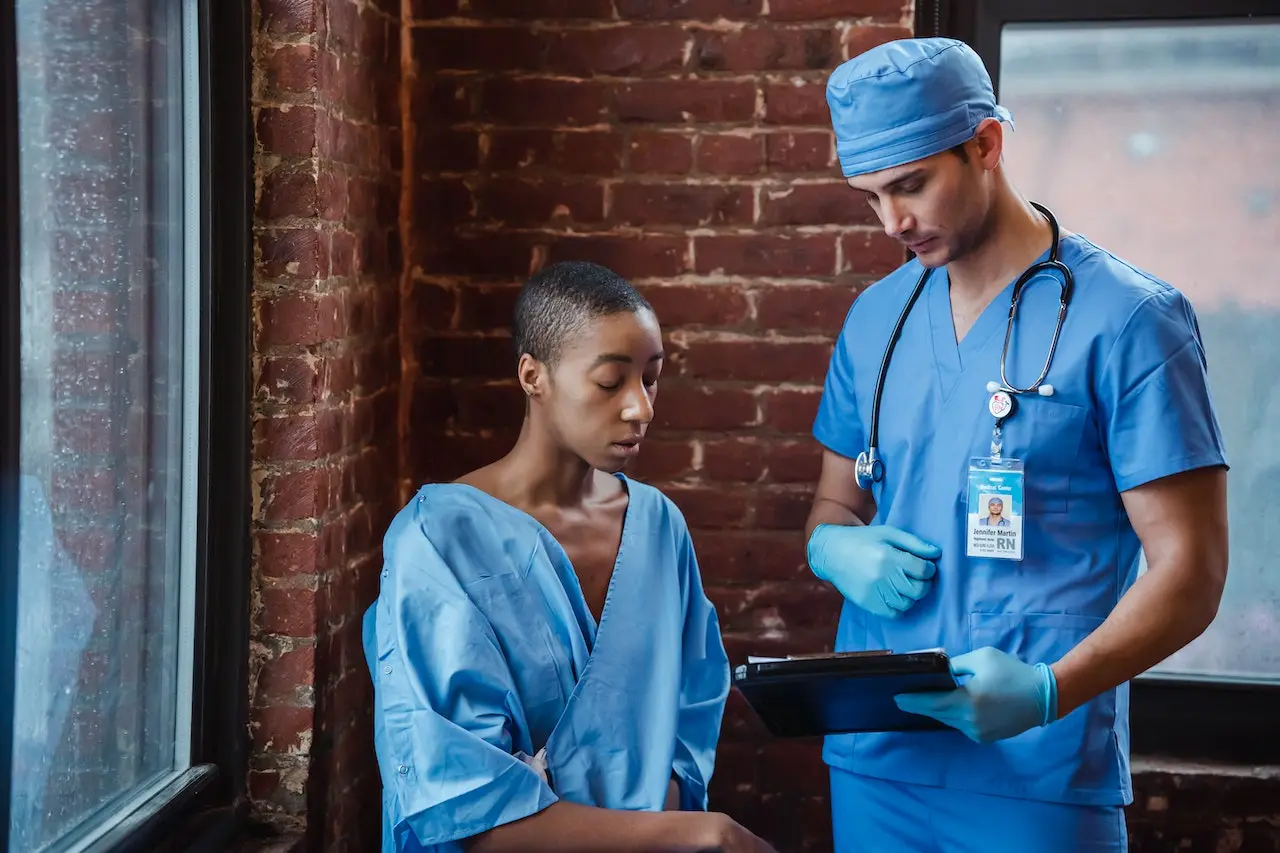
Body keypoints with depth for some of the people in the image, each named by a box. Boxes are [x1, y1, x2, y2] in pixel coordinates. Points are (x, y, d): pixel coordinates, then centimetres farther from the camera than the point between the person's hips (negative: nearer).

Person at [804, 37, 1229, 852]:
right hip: (873, 759, 5)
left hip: (1038, 776, -5)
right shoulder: (877, 317, 8)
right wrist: (836, 550, -5)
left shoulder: (1127, 319, -8)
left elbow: (1189, 568, -10)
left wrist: (1050, 691, -24)